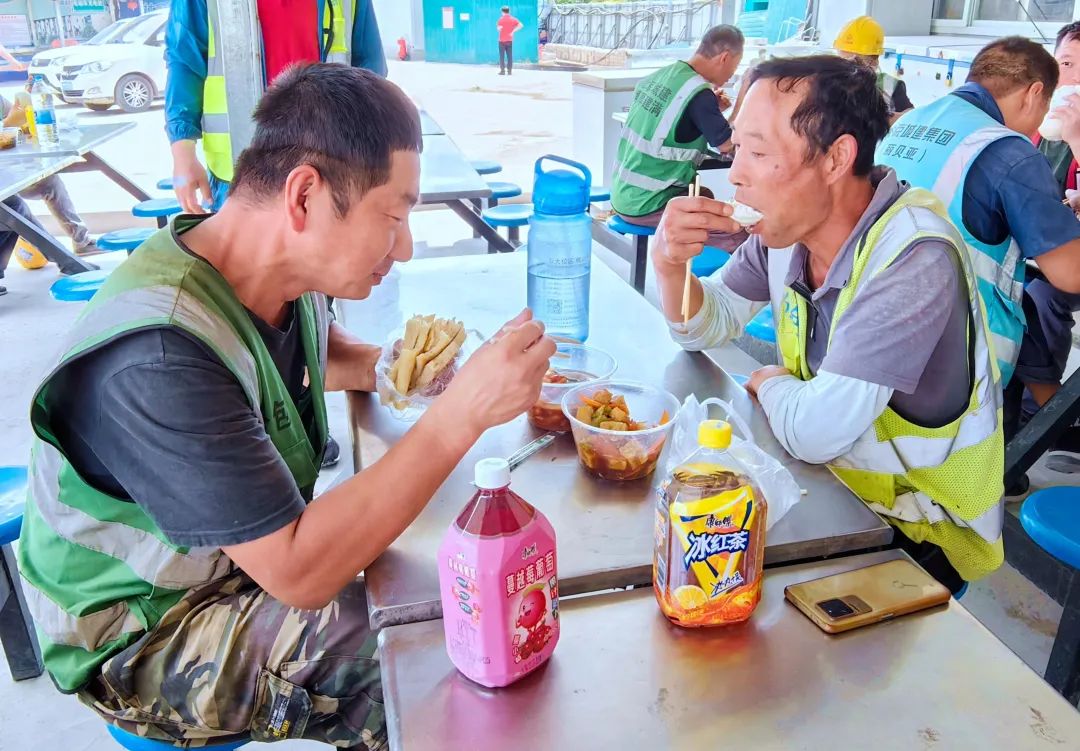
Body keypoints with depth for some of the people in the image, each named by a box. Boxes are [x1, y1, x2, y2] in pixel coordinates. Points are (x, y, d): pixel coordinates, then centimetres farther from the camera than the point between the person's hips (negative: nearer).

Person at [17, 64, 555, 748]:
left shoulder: (287, 274, -8)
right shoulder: (158, 357, -34)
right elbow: (298, 573, -36)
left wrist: (379, 367, -6)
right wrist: (465, 410, -37)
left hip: (254, 550, 8)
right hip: (139, 640, -8)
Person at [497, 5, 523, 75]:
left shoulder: (501, 19, -6)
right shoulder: (513, 19, 6)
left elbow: (499, 28, -19)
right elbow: (521, 25, -4)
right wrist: (513, 31, -5)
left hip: (502, 40, -3)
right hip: (510, 40, 4)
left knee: (502, 56, 1)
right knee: (509, 56, 6)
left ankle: (502, 71, -2)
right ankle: (509, 71, 4)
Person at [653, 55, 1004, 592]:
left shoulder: (914, 259, -30)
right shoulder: (787, 223, -7)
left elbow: (813, 432, -33)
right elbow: (707, 327, 6)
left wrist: (770, 384, -11)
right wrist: (670, 263, -14)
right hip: (826, 480, 6)